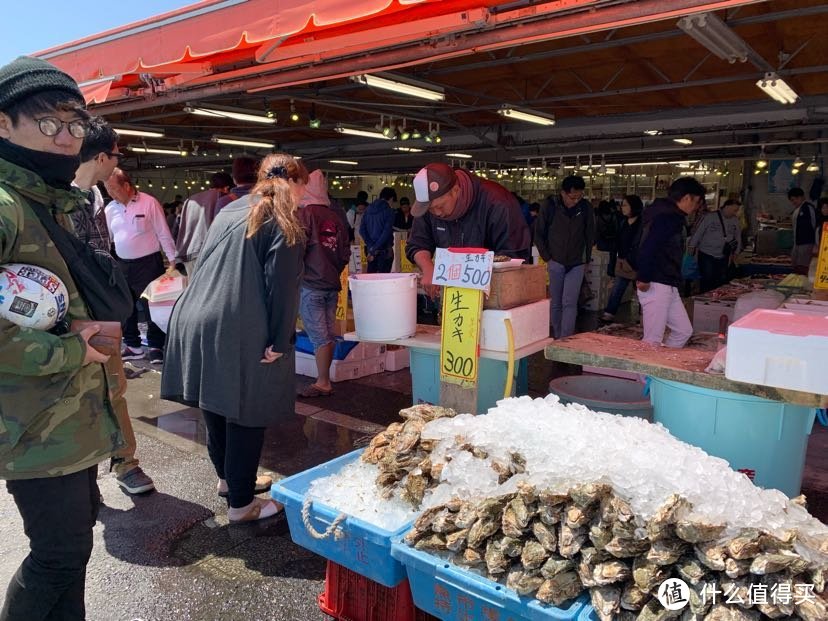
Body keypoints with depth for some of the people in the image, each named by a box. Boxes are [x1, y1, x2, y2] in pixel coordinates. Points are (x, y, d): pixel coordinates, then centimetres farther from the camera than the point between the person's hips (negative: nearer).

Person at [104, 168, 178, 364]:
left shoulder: (149, 203, -8)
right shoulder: (110, 209, 6)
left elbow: (164, 234, -6)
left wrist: (172, 262, -9)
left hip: (148, 262, -5)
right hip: (122, 264, 5)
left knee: (152, 305, 0)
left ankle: (156, 347, 13)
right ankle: (133, 346, 25)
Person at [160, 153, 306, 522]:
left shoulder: (230, 211, 18)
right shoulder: (283, 223, -5)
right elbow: (282, 287, -14)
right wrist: (280, 342, -12)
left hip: (197, 322, 8)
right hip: (241, 333, -8)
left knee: (216, 404, 20)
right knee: (245, 413, 4)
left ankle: (228, 476, 40)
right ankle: (241, 503, 15)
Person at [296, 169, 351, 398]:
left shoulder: (305, 213, -9)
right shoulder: (336, 218, 8)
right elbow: (345, 253, 10)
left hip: (310, 284, -6)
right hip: (332, 284, 6)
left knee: (319, 336, -4)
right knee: (329, 334, 10)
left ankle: (322, 383, 1)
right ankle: (325, 378, 19)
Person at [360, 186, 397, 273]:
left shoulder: (368, 209, 8)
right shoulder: (389, 211, -8)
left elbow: (362, 230, 3)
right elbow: (387, 232, -16)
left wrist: (371, 246, -3)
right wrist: (374, 249, -14)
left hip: (370, 249, 6)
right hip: (384, 249, -6)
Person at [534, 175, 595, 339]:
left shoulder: (585, 207, -3)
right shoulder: (550, 205, -7)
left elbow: (590, 235, 9)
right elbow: (539, 234, 1)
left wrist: (586, 259, 7)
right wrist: (547, 258, -3)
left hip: (576, 264, 0)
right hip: (555, 263, 0)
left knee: (569, 303, -7)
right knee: (555, 304, 6)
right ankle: (556, 338, 18)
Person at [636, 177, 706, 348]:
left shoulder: (672, 217, 17)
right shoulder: (668, 217, -15)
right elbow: (648, 248, -26)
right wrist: (644, 279, -21)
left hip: (668, 287, 11)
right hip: (656, 286, -11)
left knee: (684, 330, 15)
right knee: (652, 341, -5)